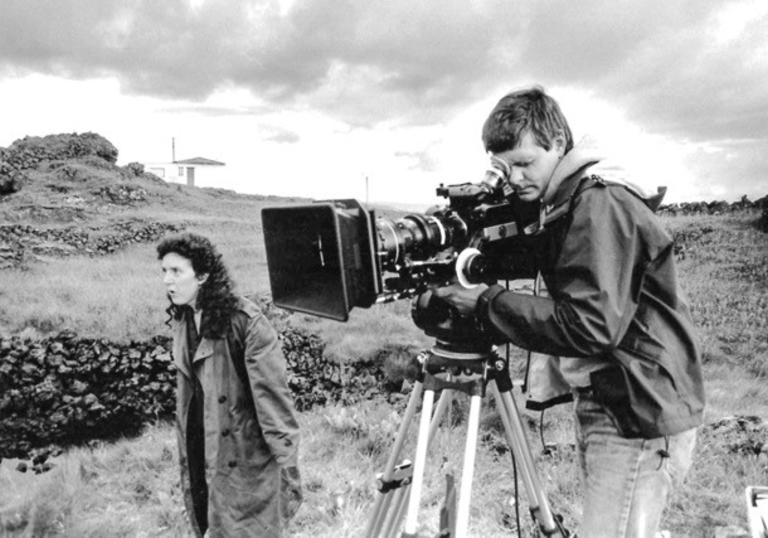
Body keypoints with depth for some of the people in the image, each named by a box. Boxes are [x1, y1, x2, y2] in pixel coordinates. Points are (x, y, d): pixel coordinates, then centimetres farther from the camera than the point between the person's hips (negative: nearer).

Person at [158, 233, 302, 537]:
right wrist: (186, 454, 20)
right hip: (200, 449, 7)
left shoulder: (245, 321, -20)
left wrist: (288, 466, -23)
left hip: (244, 454, -7)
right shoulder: (181, 320, 4)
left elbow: (272, 395, -22)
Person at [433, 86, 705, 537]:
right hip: (609, 408, 9)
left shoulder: (601, 206, -19)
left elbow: (591, 324, -27)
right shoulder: (560, 210, 11)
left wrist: (487, 303, -23)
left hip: (642, 421, -9)